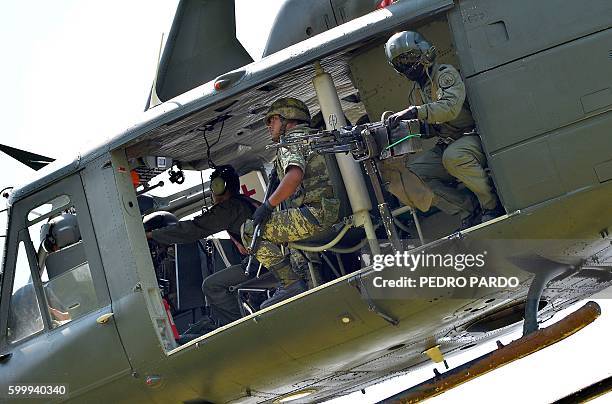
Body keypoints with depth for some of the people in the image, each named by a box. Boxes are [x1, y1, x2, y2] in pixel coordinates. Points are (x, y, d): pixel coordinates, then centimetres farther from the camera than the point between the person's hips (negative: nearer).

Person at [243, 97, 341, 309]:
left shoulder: (291, 140, -2)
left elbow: (294, 175, -22)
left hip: (315, 213, -10)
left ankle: (291, 283, -12)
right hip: (336, 215, 10)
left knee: (251, 230, -7)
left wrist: (268, 205, -15)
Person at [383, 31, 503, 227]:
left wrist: (416, 111, -37)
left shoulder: (445, 74, -8)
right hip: (445, 146, 8)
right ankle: (468, 209, -10)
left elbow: (451, 107, -26)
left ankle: (492, 205, -19)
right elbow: (430, 129, 16)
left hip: (473, 137, -8)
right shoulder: (415, 93, 17)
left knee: (453, 156, -42)